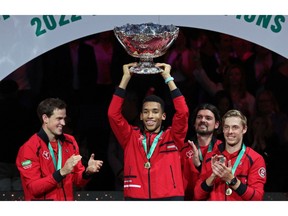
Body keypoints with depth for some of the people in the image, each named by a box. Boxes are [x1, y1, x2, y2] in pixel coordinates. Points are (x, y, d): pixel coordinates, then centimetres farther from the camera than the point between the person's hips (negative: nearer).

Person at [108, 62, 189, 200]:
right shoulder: (131, 137, 12)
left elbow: (183, 112, -3)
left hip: (169, 198, -1)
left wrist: (167, 77, 0)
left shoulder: (173, 137, 10)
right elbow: (113, 114, 2)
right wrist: (126, 77, 1)